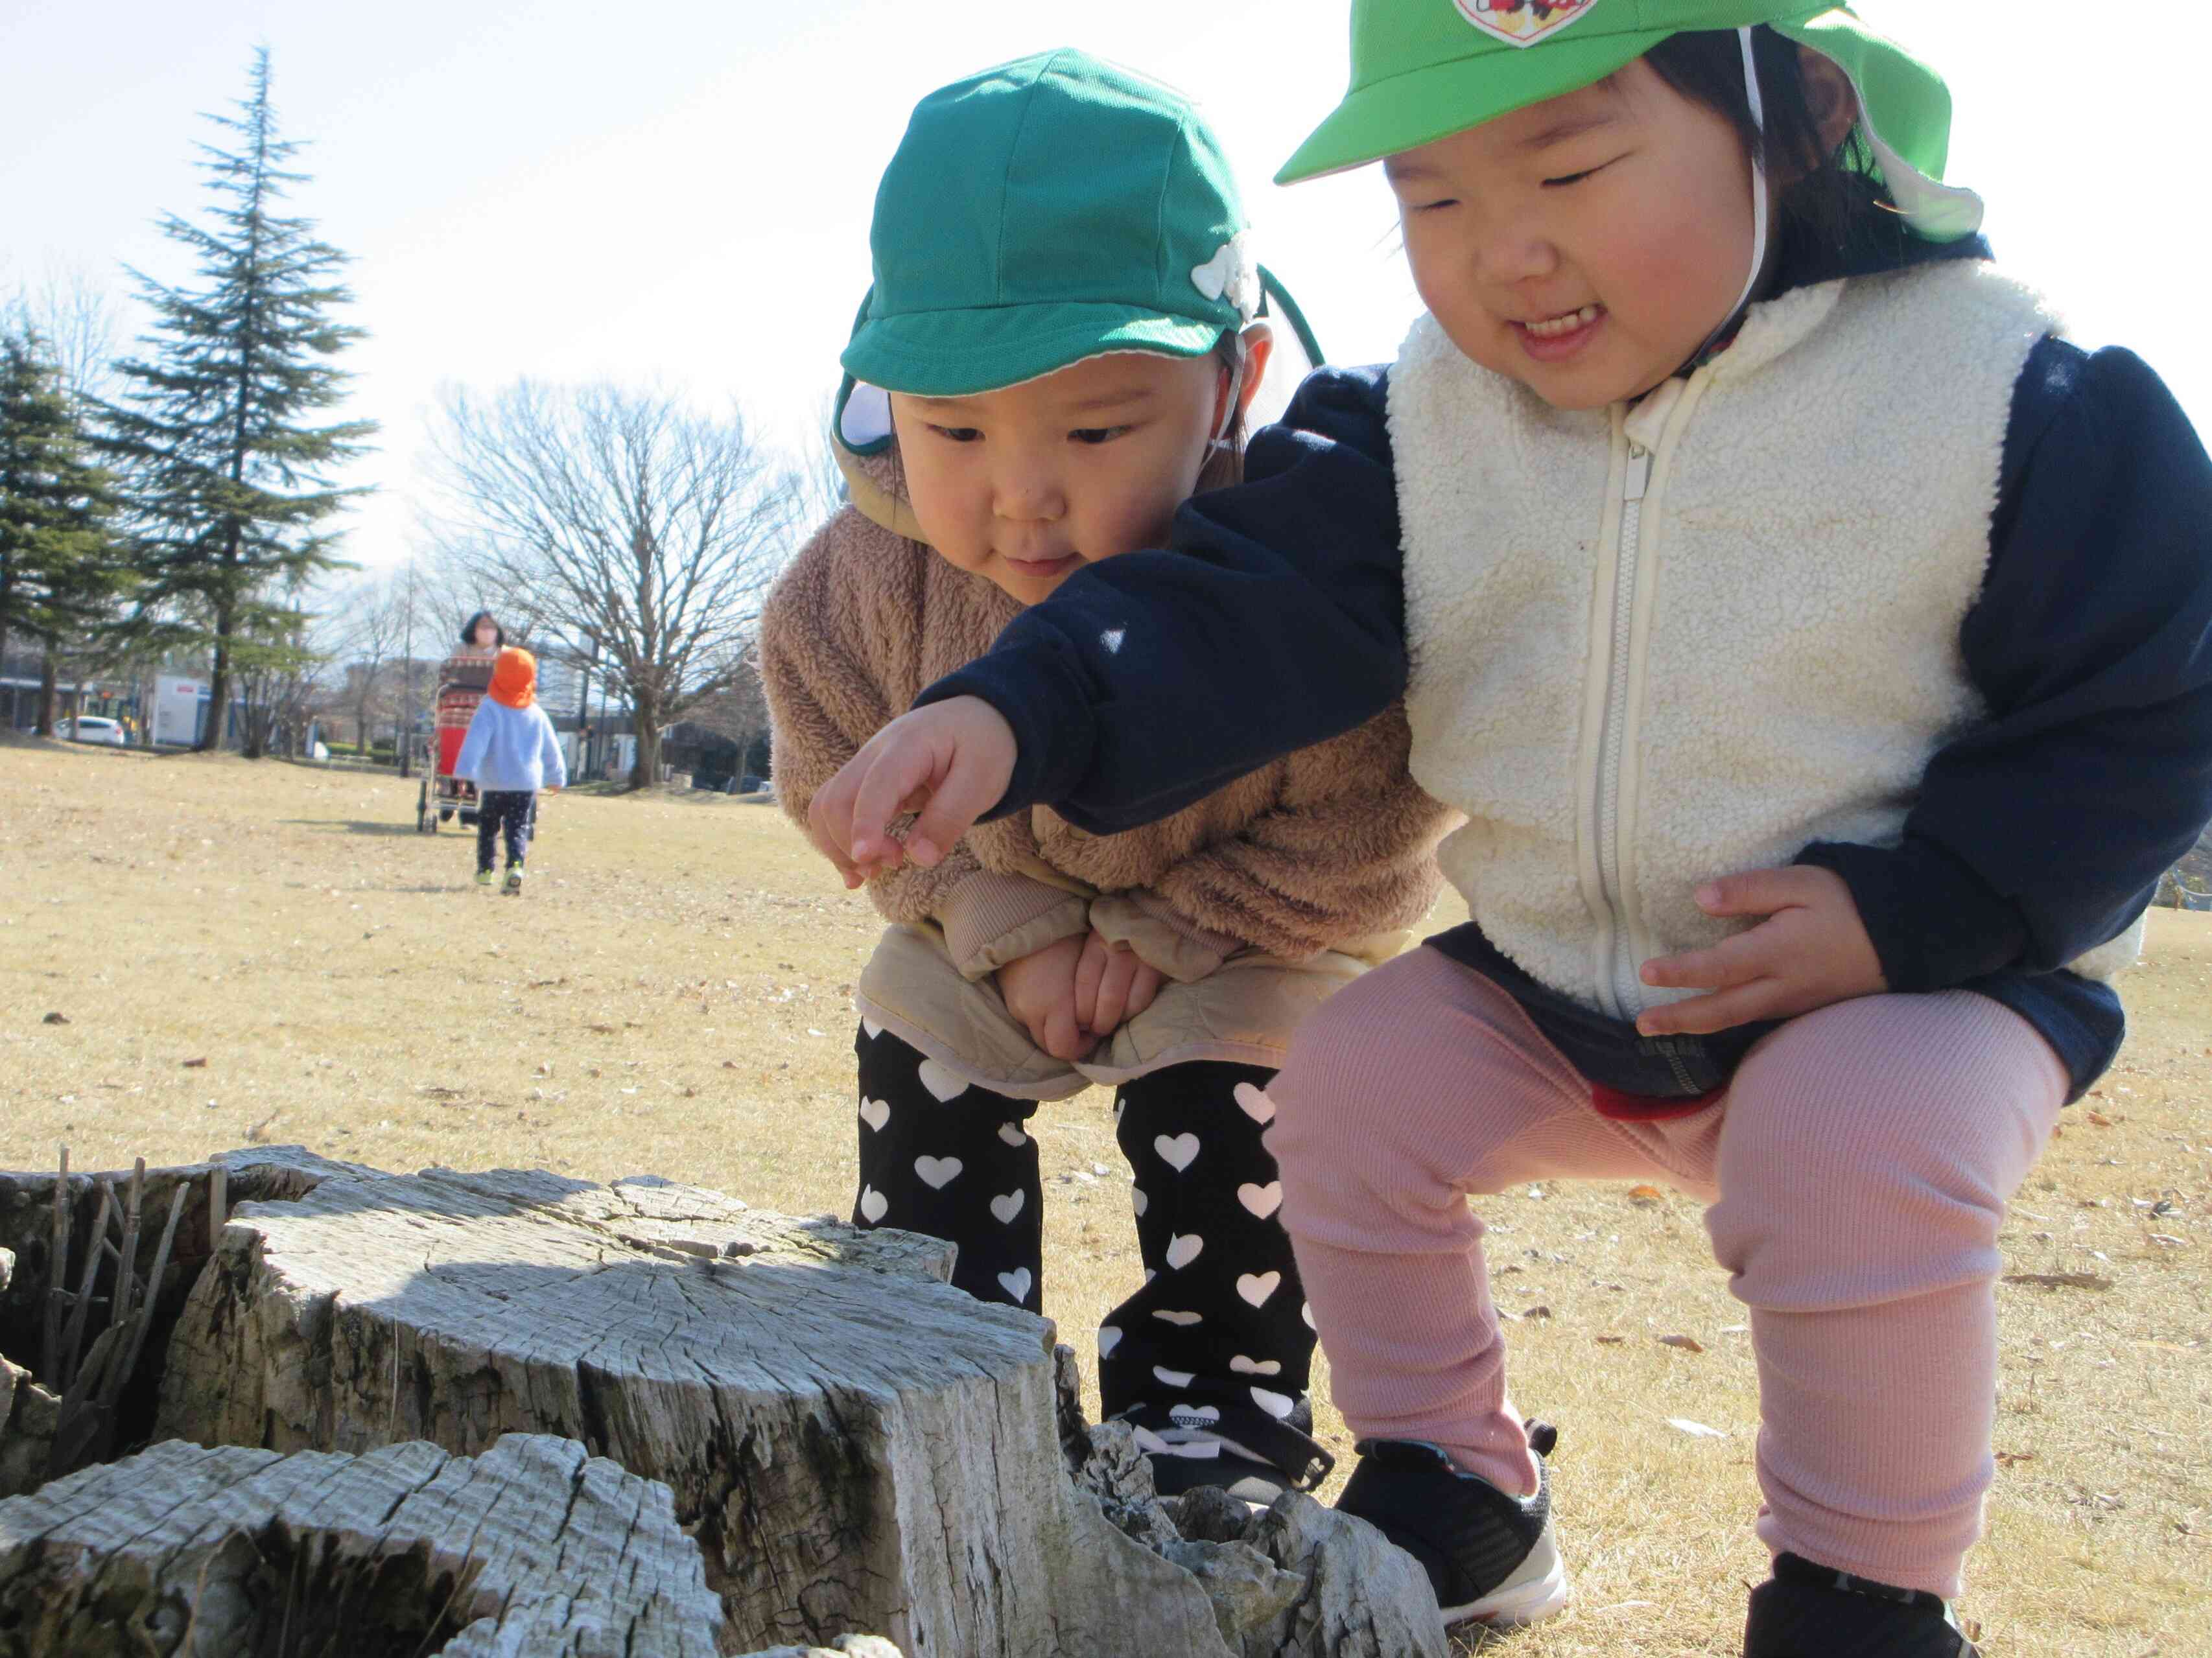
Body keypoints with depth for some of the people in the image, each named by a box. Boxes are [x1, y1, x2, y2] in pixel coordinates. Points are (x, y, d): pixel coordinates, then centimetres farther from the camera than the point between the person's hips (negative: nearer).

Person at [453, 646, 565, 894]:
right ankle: (515, 867, -23)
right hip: (527, 784, 2)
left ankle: (485, 870, 22)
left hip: (493, 784, -2)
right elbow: (552, 750, 15)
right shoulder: (536, 714, 7)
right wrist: (557, 778, 28)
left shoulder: (489, 708, -7)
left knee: (488, 826, 18)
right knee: (518, 829, -1)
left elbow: (476, 741, -19)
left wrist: (466, 772, -26)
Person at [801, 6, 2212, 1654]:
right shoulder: (1420, 427, -6)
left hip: (1907, 982, -4)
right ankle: (1452, 1492, 16)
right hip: (1549, 992, 5)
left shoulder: (2008, 395, -16)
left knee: (1861, 1150, -32)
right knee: (1352, 1074, -7)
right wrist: (1016, 712, -37)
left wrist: (1906, 911, -23)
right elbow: (1243, 608, -18)